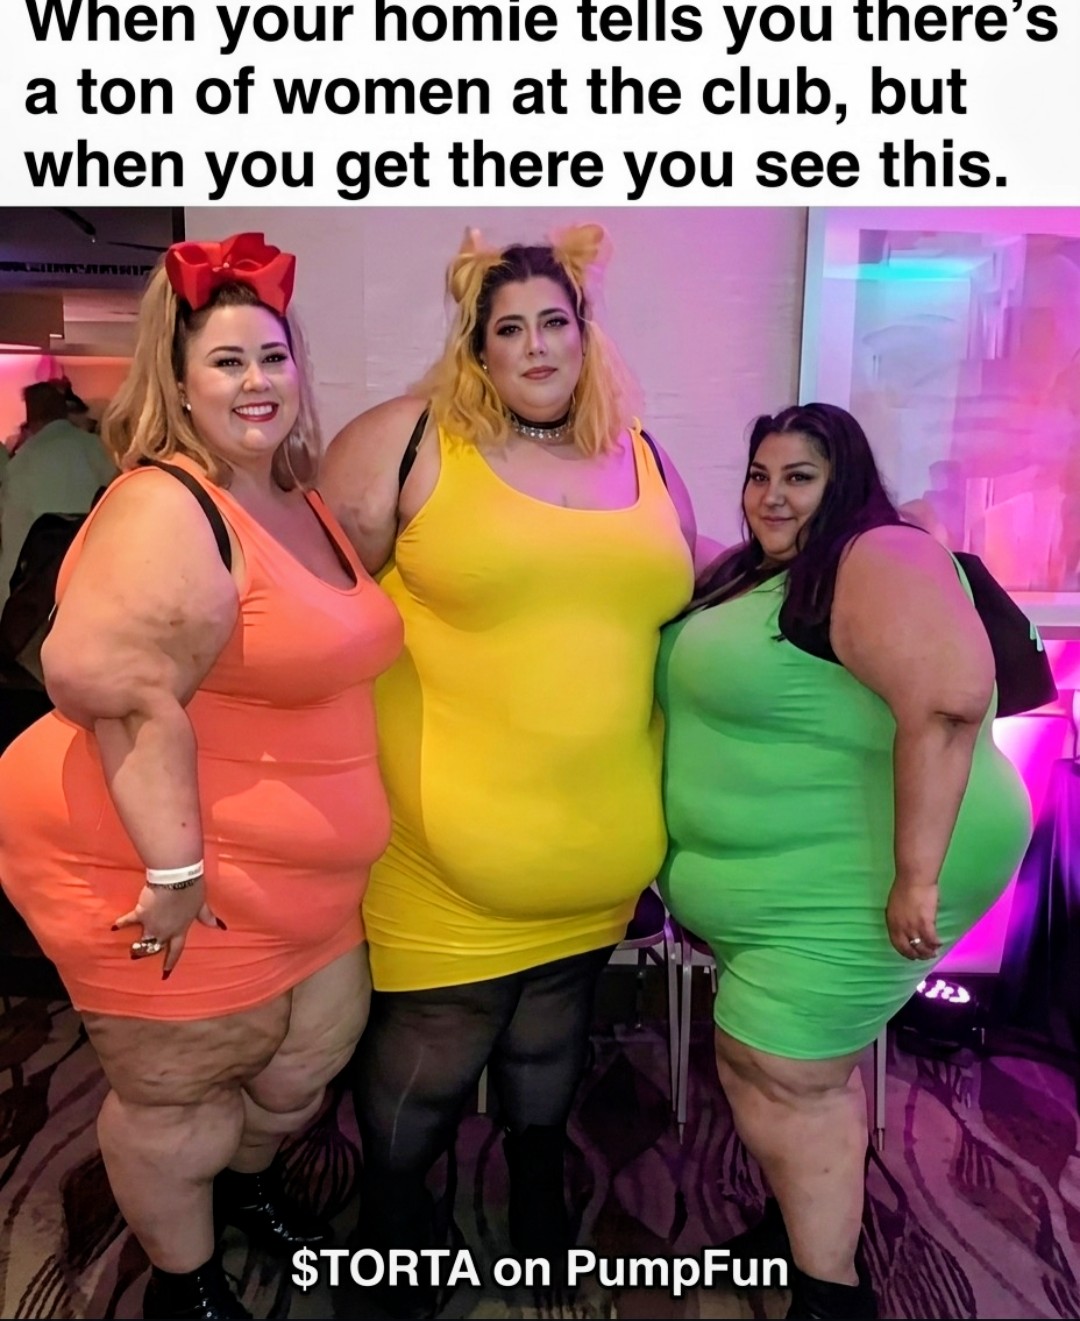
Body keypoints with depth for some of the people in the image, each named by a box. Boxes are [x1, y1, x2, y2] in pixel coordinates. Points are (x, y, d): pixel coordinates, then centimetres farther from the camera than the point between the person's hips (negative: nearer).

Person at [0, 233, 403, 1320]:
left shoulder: (302, 499, 8)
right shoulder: (165, 511, -21)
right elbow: (116, 691, -30)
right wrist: (174, 868, -27)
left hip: (303, 866, 9)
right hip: (178, 866, -8)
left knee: (315, 1051, 24)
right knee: (176, 1096, 14)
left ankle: (249, 1182, 55)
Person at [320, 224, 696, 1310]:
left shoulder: (645, 460, 9)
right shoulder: (406, 442, -6)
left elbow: (692, 609, 18)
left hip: (599, 842, 5)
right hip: (450, 835, -4)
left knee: (557, 1022, 22)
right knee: (432, 1041, 8)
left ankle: (538, 1172, 50)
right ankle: (391, 1207, 39)